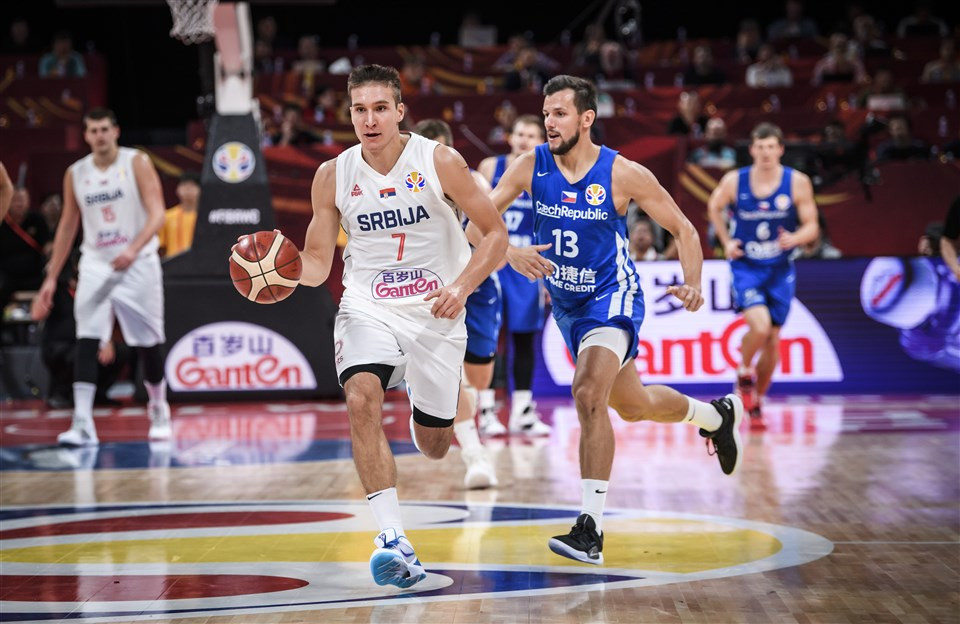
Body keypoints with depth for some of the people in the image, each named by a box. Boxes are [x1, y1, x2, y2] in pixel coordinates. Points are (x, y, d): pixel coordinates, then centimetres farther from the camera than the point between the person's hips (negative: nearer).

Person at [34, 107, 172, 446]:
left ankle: (158, 411, 29)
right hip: (96, 264, 2)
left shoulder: (137, 163, -6)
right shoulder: (75, 174, 5)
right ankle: (82, 424, -18)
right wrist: (51, 278, 9)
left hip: (137, 263, -2)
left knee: (149, 342, 7)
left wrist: (134, 249, -30)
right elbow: (67, 226, 12)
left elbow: (157, 213, -13)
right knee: (86, 341, -13)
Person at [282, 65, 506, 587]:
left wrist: (461, 287, -20)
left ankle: (424, 400, 48)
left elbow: (495, 234, -5)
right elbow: (316, 264, 2)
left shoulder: (440, 163, -9)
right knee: (361, 399, -30)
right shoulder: (333, 176, -3)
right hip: (367, 309, 0)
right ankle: (392, 538, -31)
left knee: (432, 445, 8)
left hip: (435, 313, 0)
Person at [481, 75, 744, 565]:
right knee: (633, 405, 21)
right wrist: (511, 254, -35)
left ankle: (591, 529, -24)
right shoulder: (531, 167, -11)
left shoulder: (624, 175, -18)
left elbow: (683, 229, -8)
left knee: (588, 395, -27)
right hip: (566, 304, 5)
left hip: (611, 299, -5)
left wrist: (692, 284, -24)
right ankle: (716, 415, 52)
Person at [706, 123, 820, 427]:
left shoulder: (797, 182, -9)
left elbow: (812, 227, -5)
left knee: (772, 340, 6)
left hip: (780, 270, 2)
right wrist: (726, 241, 2)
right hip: (746, 266, -2)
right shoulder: (734, 181, -8)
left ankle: (757, 402, 25)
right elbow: (714, 207, 13)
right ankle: (744, 373, 6)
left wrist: (794, 239, -26)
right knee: (759, 325, -24)